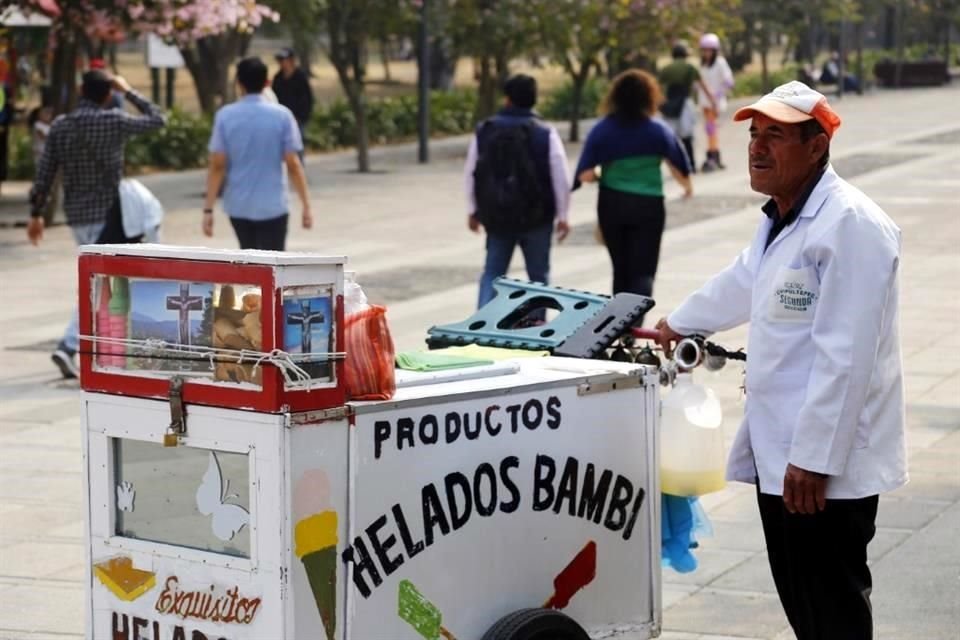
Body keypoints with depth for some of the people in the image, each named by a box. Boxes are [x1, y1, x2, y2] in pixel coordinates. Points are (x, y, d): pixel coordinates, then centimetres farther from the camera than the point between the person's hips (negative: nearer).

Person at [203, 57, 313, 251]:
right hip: (273, 206, -2)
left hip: (238, 206, 2)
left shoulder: (225, 116, -3)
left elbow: (217, 166, -6)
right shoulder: (282, 115, -6)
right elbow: (293, 165, -8)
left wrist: (208, 209, -3)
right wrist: (306, 206, -2)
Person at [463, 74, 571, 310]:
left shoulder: (484, 131, 0)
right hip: (536, 218, -2)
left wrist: (473, 210, 17)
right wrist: (562, 216, 1)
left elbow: (470, 174, 5)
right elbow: (561, 179, -9)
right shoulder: (545, 134, -8)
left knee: (492, 273, 11)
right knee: (538, 275, 11)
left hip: (496, 215, 2)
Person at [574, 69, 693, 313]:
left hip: (612, 204, 2)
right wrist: (687, 185, 20)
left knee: (621, 268, 18)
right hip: (648, 204, -2)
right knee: (643, 271, 0)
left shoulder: (602, 130, -5)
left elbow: (585, 175, -12)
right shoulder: (658, 130, -7)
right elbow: (680, 167, -1)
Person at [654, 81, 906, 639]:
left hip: (824, 465, -10)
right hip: (779, 452, 10)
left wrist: (813, 459, -24)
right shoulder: (781, 218, 16)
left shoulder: (850, 224, -18)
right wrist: (678, 324, 52)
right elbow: (743, 281, 37)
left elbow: (845, 356, -24)